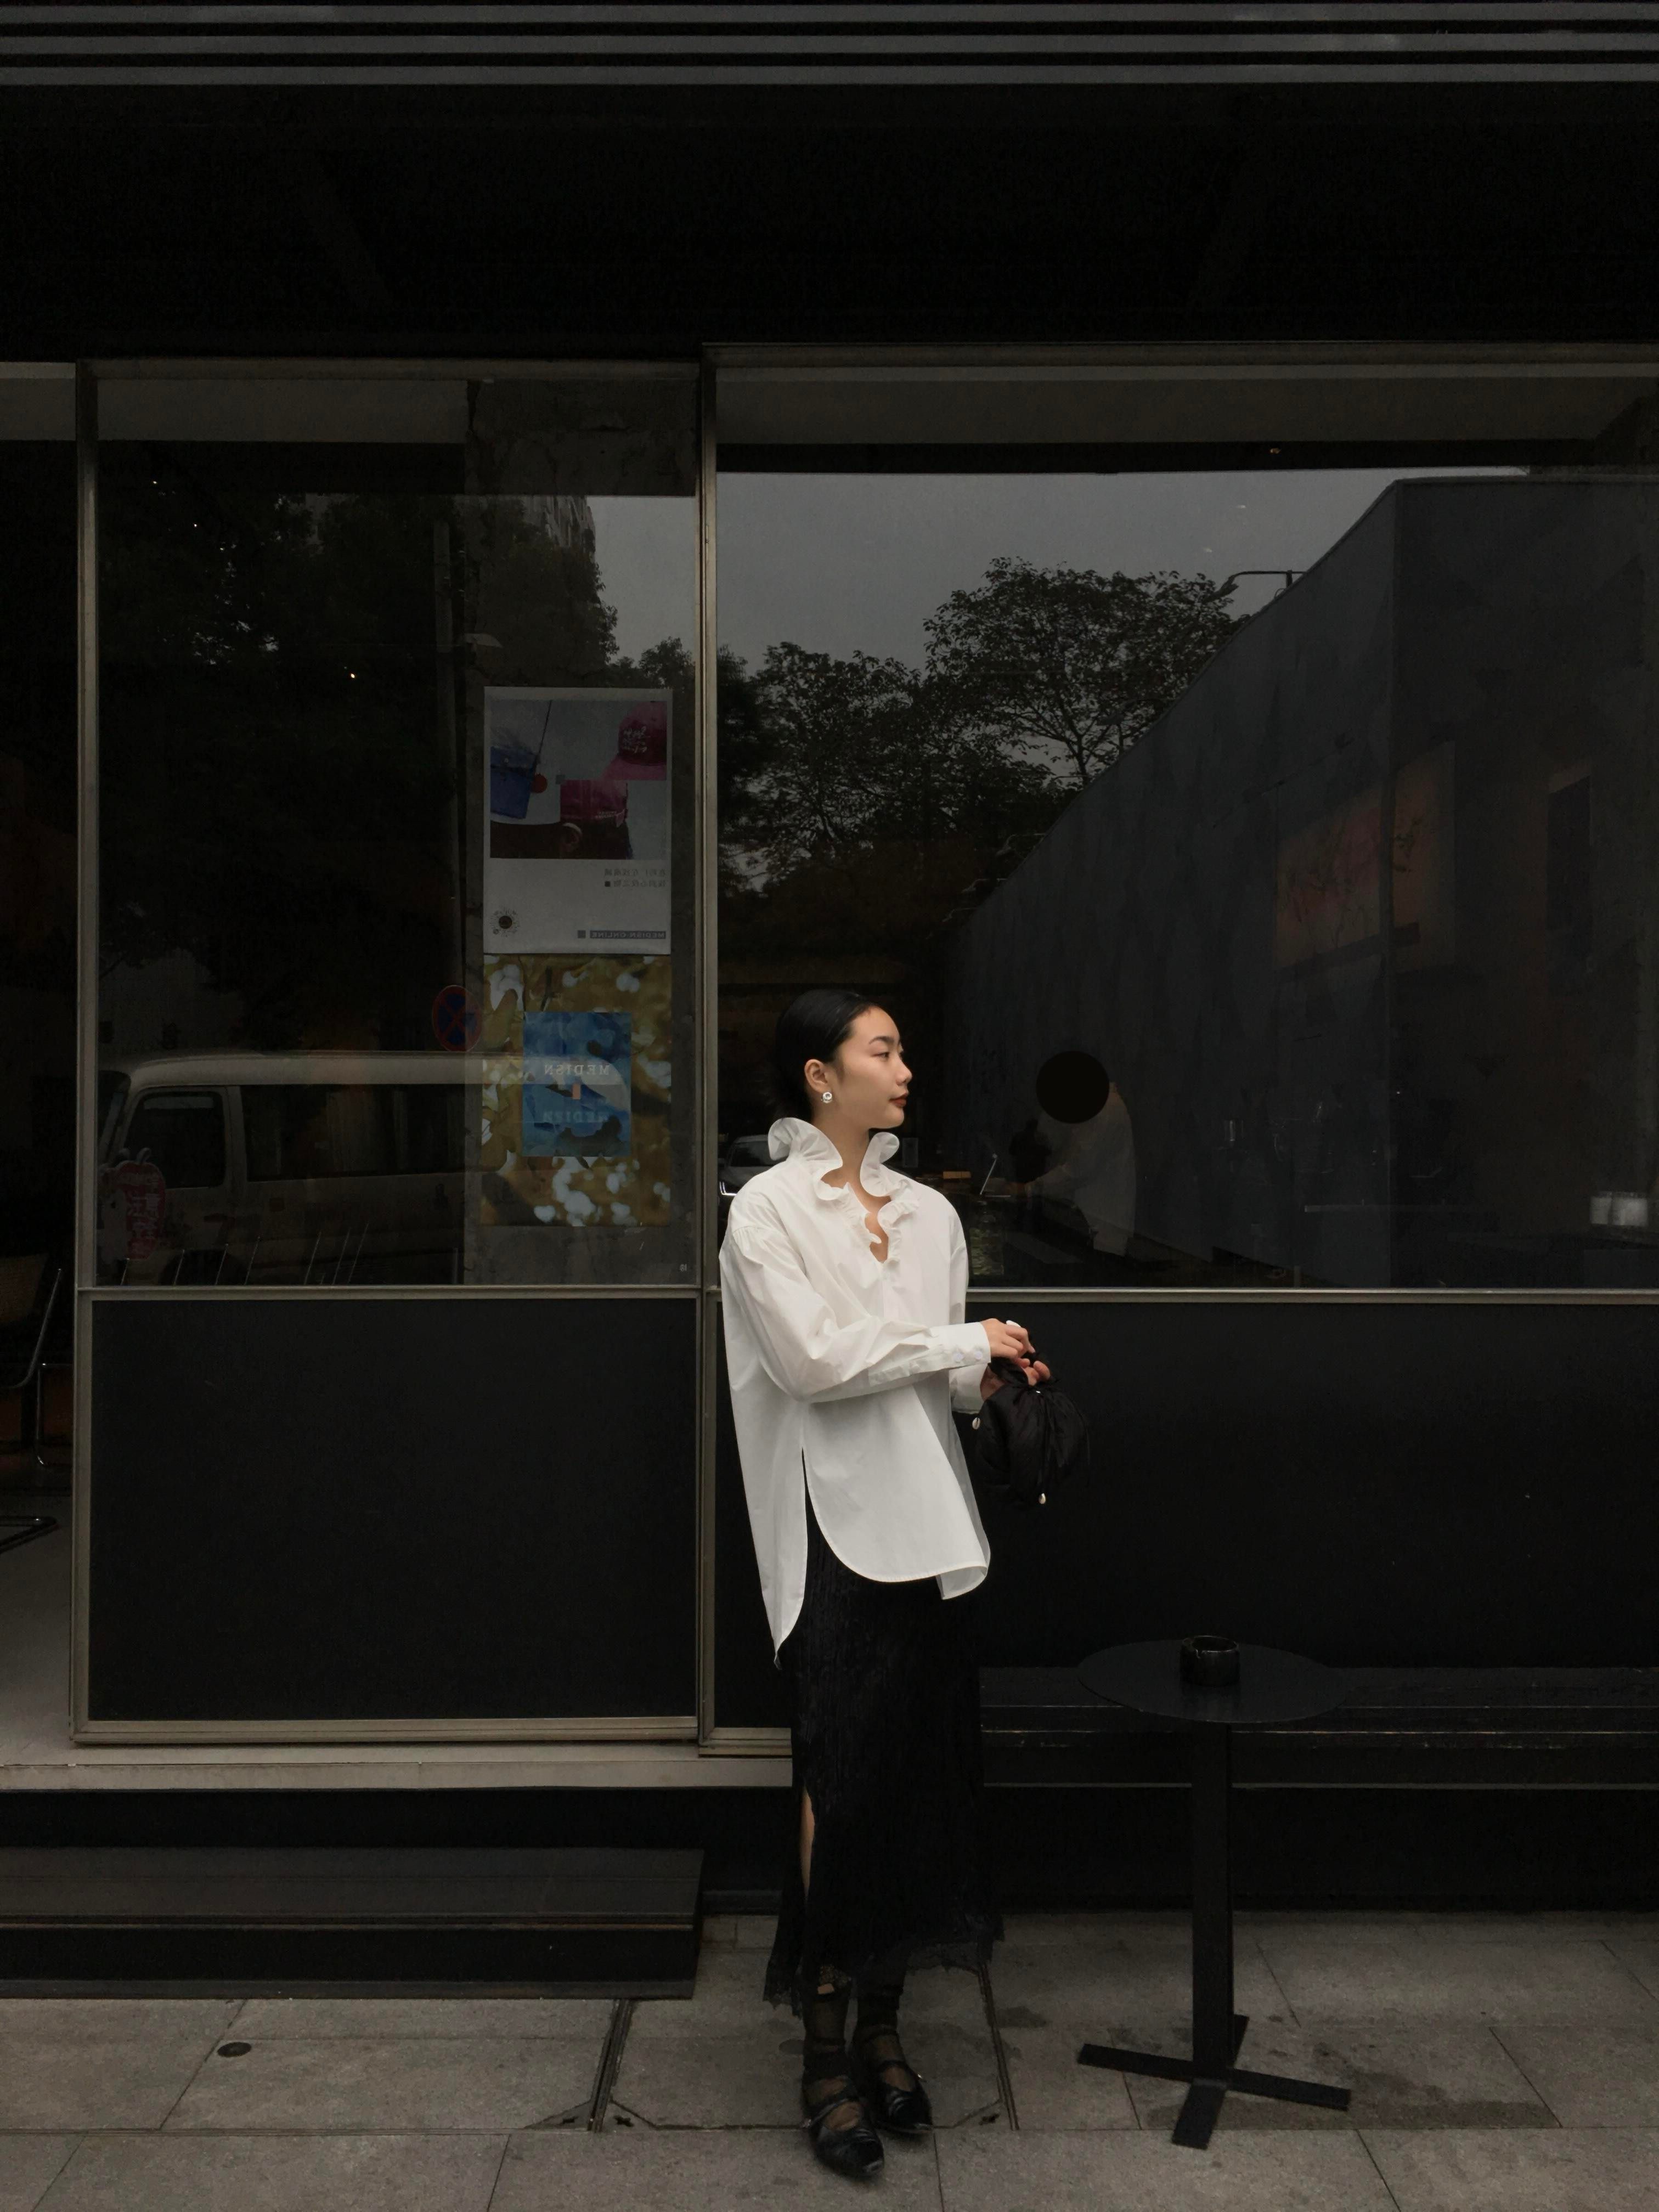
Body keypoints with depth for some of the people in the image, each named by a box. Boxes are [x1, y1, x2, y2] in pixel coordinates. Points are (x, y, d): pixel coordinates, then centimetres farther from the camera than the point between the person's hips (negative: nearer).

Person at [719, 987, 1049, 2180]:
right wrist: (964, 1341, -10)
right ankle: (827, 2057, 13)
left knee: (920, 1780, 10)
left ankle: (883, 2027, 26)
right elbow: (813, 1361, -15)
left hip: (927, 1523, 6)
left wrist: (985, 1379, -3)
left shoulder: (928, 1212, 13)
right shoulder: (768, 1209, -4)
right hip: (836, 1528, -5)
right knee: (842, 1788, -2)